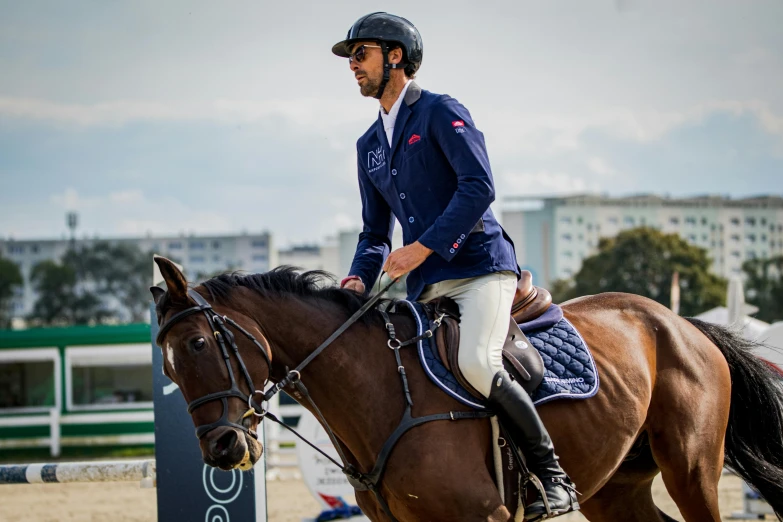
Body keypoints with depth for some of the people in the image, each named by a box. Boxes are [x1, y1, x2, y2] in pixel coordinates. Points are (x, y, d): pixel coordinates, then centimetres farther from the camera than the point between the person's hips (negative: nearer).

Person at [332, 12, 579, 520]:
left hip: (480, 266, -8)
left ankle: (553, 474, -17)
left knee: (476, 363, -29)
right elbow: (375, 232, 24)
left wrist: (424, 246, -21)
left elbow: (479, 187, -15)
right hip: (427, 286, 8)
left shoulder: (441, 113, -2)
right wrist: (361, 279, 3)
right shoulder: (369, 145, 20)